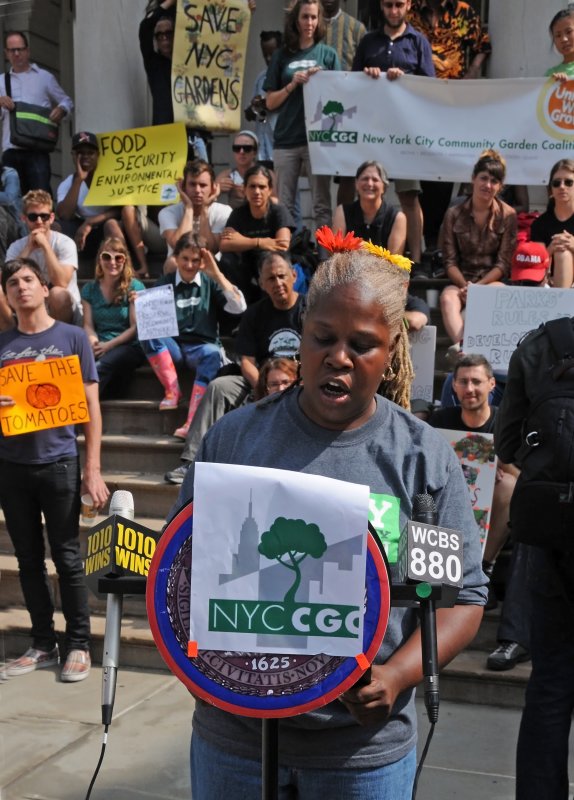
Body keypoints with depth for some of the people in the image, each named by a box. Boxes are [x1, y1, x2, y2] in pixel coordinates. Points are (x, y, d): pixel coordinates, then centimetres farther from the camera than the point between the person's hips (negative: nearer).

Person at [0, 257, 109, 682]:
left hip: (58, 463, -3)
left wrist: (93, 469, -7)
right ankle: (43, 644, 21)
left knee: (67, 558, 2)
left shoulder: (72, 337, 1)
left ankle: (79, 645, 14)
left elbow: (91, 406, 0)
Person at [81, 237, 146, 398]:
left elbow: (135, 327, -3)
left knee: (100, 367, -37)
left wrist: (109, 345, -15)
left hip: (129, 346, -3)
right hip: (100, 346, 3)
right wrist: (94, 343, -16)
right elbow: (88, 325, 8)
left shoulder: (135, 287, 3)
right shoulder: (90, 288, 13)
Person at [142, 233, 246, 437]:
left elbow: (239, 307, -8)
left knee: (212, 354, -37)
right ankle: (172, 390, -20)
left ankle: (192, 422, -44)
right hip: (172, 347, 2)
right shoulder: (164, 284, 10)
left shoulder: (210, 283, 7)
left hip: (202, 347, -1)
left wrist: (216, 273, -11)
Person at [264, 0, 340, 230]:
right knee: (284, 205, 2)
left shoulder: (328, 54, 9)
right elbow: (270, 102, 9)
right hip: (286, 139, 1)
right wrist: (293, 84, -6)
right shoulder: (282, 56, 11)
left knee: (322, 203, -2)